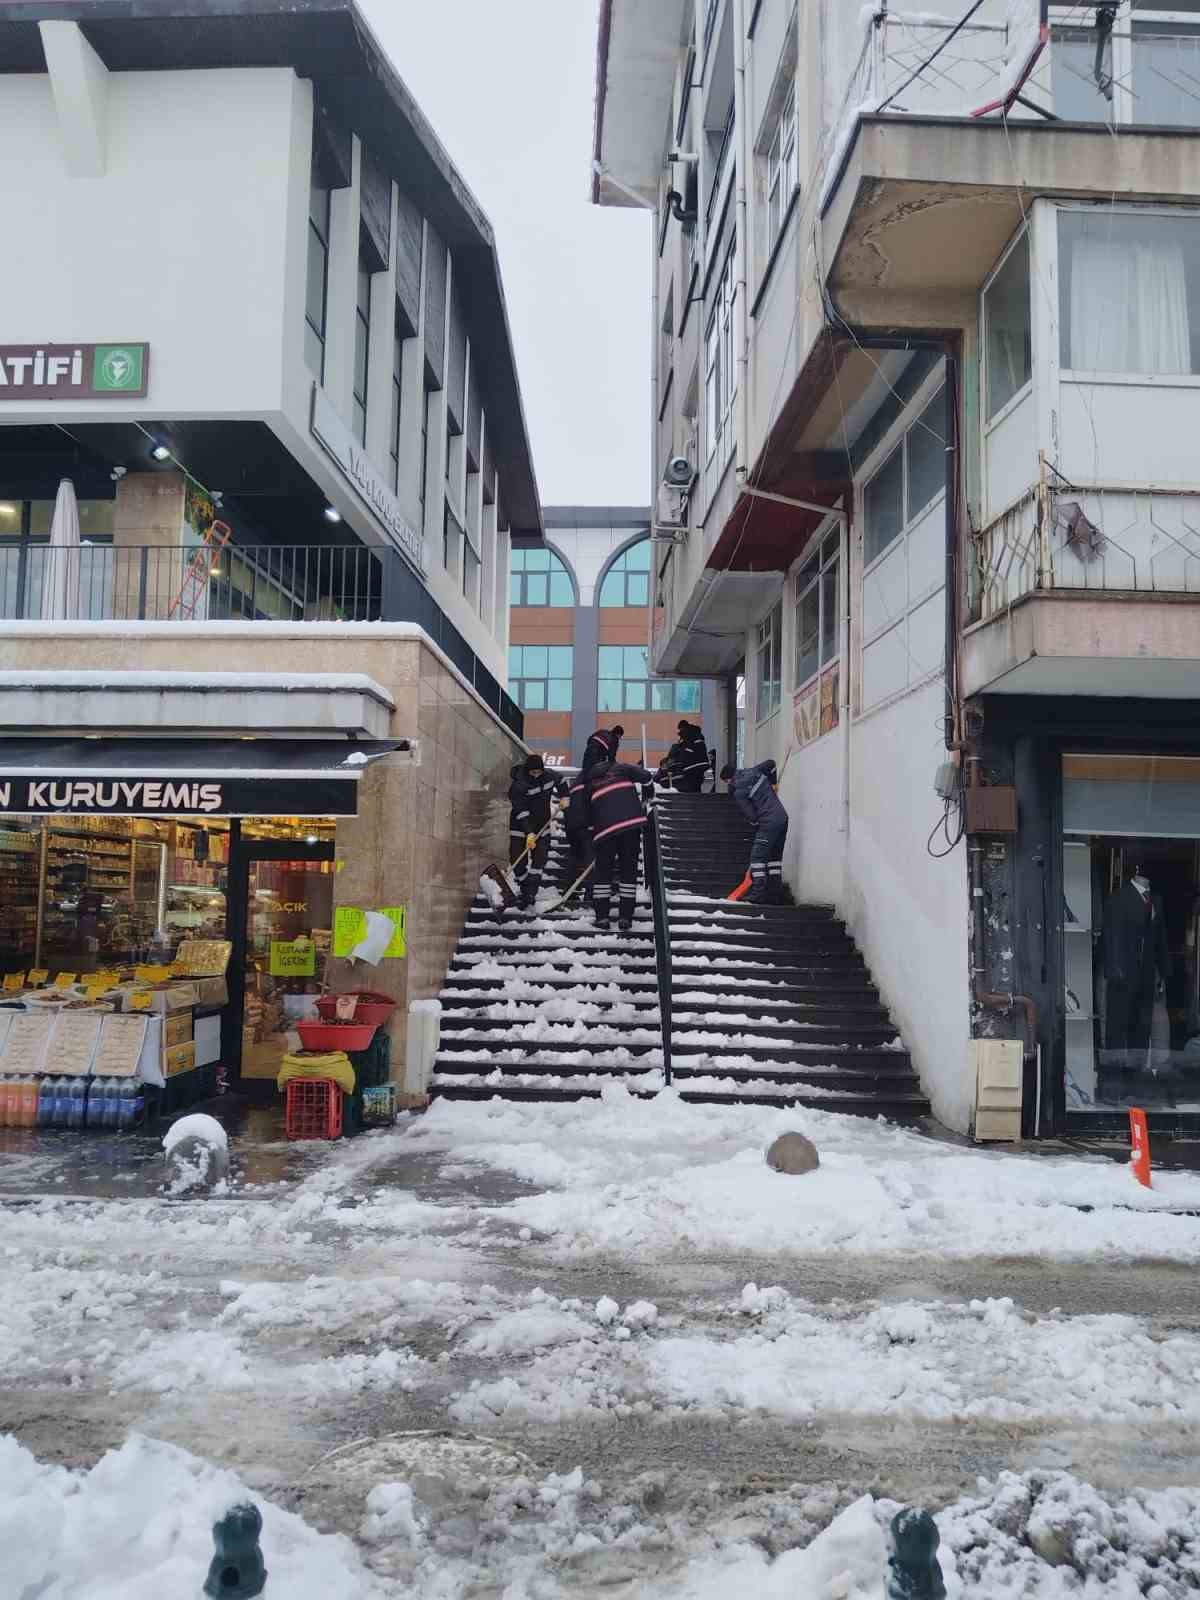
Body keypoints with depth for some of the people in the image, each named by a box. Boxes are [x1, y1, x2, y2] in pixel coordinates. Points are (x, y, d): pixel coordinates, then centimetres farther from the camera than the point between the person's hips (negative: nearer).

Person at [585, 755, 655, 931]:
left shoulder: (590, 784, 23)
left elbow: (588, 816, 23)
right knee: (629, 868, 10)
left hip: (605, 827, 0)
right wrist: (648, 796, 21)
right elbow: (646, 776, 5)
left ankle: (602, 916, 11)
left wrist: (593, 835, 32)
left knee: (603, 868, 15)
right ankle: (625, 917, 7)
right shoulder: (619, 768, 18)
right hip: (632, 821, 0)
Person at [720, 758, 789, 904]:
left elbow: (751, 815, -9)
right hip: (782, 817, 8)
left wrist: (757, 824, 11)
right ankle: (775, 894, 14)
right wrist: (773, 783, 34)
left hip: (768, 822, -8)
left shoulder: (738, 792, -8)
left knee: (757, 856, -4)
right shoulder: (753, 771, 11)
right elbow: (771, 763, 24)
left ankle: (758, 894, -11)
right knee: (775, 856, 13)